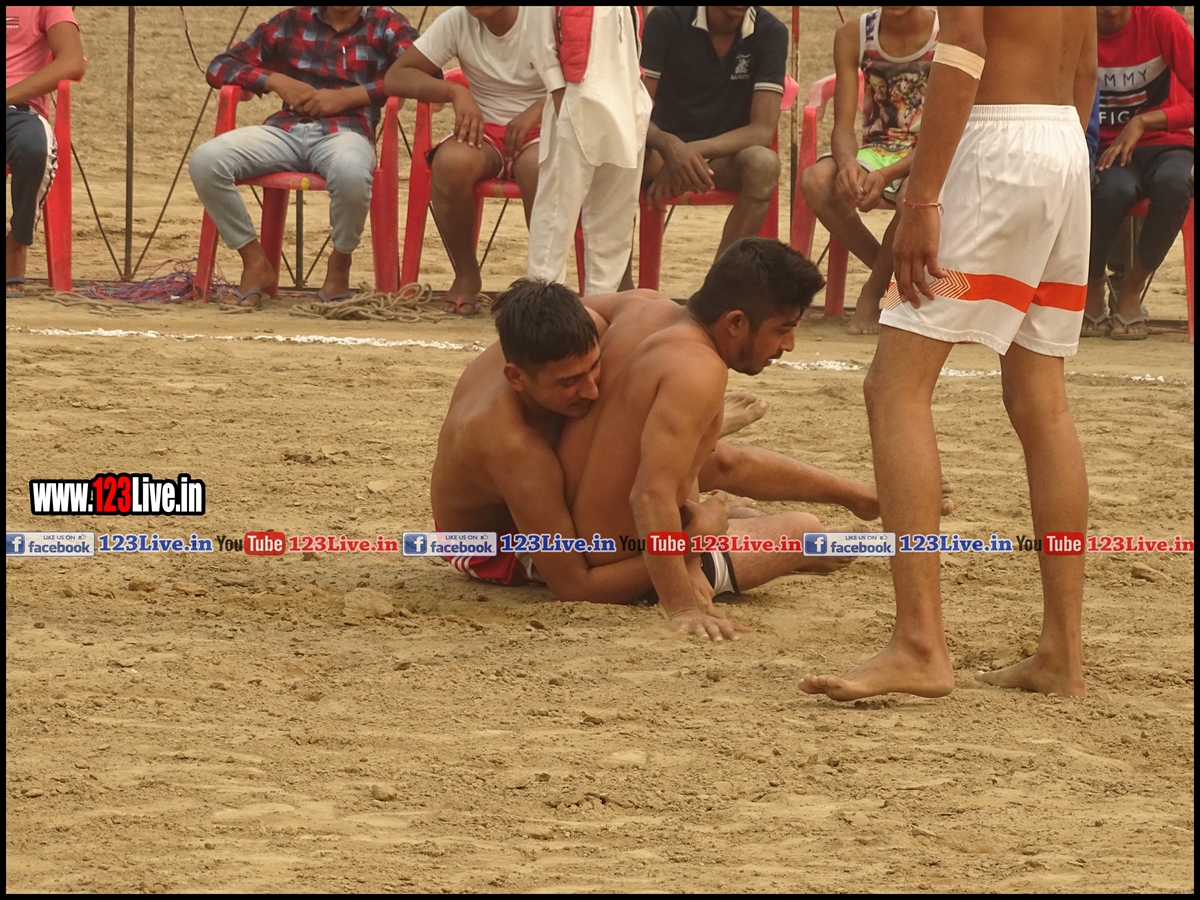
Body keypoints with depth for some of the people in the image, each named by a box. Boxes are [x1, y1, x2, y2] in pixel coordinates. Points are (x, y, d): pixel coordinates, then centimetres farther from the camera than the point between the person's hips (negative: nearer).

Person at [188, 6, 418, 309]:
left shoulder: (385, 24, 11)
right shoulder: (291, 23, 19)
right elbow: (220, 67, 19)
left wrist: (348, 96, -10)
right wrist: (276, 80, -1)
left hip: (345, 132, -3)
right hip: (286, 130, 3)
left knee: (350, 170, -41)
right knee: (205, 160, -26)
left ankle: (339, 269, -10)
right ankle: (255, 265, -6)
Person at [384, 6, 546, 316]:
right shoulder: (456, 21, -3)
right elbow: (396, 77, -4)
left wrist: (538, 109, -27)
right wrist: (456, 92, -20)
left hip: (541, 129, -2)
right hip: (484, 129, 2)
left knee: (538, 165, -38)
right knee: (452, 160, -34)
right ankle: (466, 275, -13)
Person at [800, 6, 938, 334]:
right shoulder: (853, 36, -5)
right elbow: (843, 126, -8)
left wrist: (887, 175, -35)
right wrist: (847, 162, -33)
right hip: (877, 150, 3)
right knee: (817, 181, -28)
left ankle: (872, 295, -13)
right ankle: (891, 274, -9)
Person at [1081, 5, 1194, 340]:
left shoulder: (1161, 21, -9)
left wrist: (1143, 122, -20)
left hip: (1164, 144, 0)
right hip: (1105, 149, 0)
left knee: (1174, 183, -38)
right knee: (1112, 189, -38)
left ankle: (1132, 288, -12)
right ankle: (1092, 288, -7)